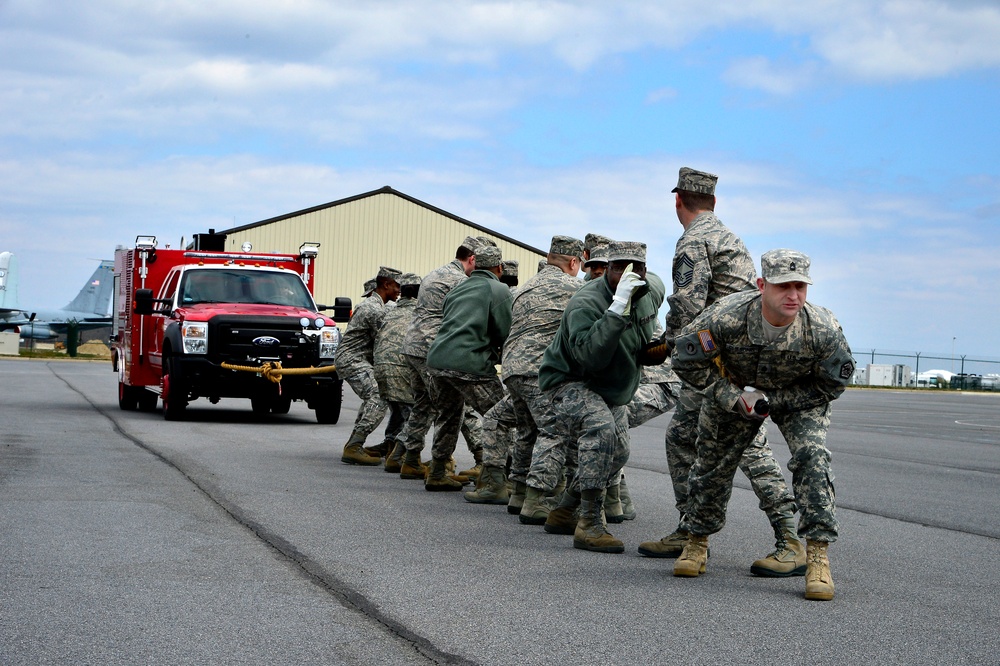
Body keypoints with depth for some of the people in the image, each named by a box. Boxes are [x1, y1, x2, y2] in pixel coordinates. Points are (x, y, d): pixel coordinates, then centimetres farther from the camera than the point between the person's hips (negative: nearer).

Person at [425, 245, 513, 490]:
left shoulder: (458, 289, 24)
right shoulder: (499, 289, 2)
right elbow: (505, 333, -2)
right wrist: (502, 357, 18)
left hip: (437, 359, 8)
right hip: (468, 364, -8)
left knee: (450, 415, 25)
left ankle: (436, 475, 29)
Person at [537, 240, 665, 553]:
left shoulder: (652, 291, -8)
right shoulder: (585, 303, -31)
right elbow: (590, 356, -46)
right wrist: (618, 307, -51)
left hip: (614, 390, 9)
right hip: (570, 383, -9)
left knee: (618, 453, 13)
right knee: (601, 427, -35)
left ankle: (563, 512, 34)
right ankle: (590, 524, -33)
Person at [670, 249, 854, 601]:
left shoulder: (823, 328, -33)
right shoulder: (726, 317, -35)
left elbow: (833, 384, -16)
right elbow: (687, 361, -20)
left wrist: (775, 401, -21)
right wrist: (734, 397, -24)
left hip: (800, 397, -1)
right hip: (734, 390, 1)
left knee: (812, 459, -21)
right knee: (712, 463, 7)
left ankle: (818, 558, -15)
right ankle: (697, 543, 32)